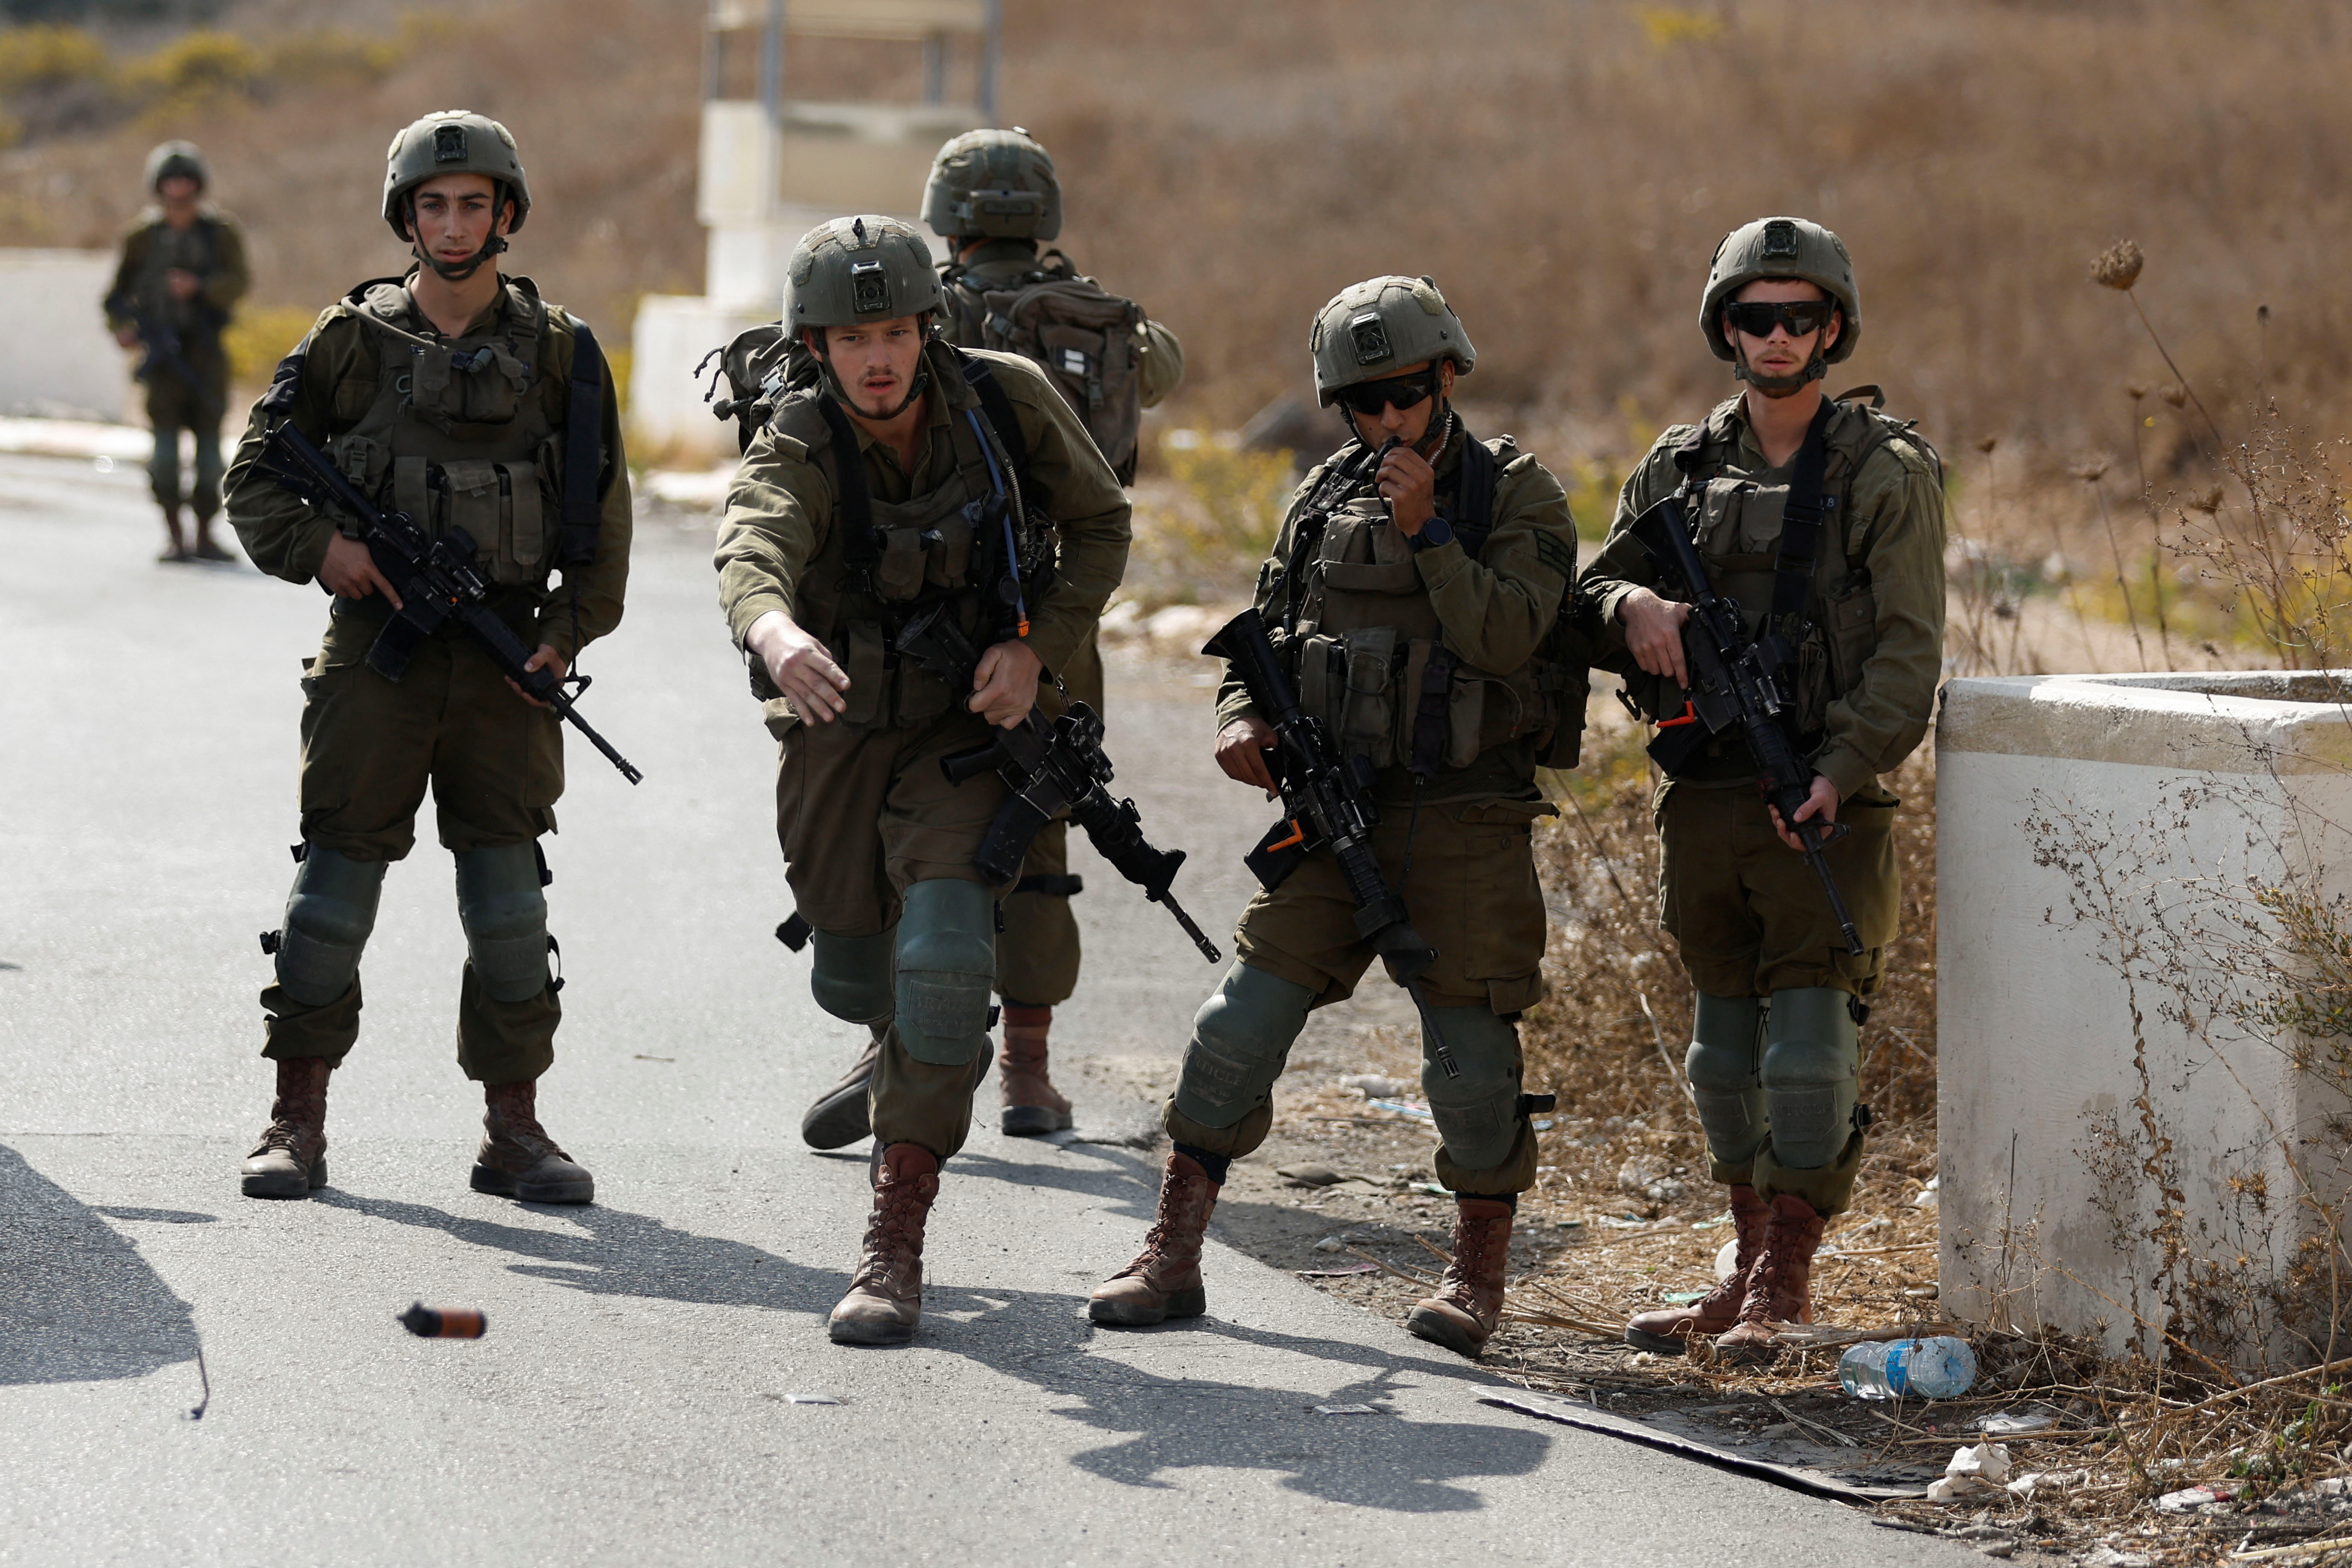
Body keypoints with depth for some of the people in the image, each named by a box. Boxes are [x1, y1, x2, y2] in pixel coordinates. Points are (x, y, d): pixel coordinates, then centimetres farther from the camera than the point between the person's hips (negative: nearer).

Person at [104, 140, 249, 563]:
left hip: (206, 349, 1)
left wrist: (198, 286, -24)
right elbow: (118, 290, 14)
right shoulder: (143, 236, 8)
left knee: (209, 439, 2)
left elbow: (239, 283, -8)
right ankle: (174, 535, -6)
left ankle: (205, 535, 12)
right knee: (166, 437, -9)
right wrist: (121, 326, -5)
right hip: (163, 351, 0)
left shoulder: (222, 232, 6)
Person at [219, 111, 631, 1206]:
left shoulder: (557, 353, 6)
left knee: (509, 896, 2)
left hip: (504, 659, 1)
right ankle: (298, 1121, 8)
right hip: (376, 650, -1)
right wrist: (323, 547, -11)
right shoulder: (351, 343, 3)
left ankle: (513, 1130, 10)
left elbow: (603, 521, 9)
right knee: (335, 880, -1)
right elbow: (255, 482, 7)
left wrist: (565, 635, -2)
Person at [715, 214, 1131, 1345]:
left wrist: (1039, 648, -15)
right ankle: (910, 1069, 57)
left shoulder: (1005, 399, -14)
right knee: (855, 977, 16)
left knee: (943, 954, -21)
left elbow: (1100, 525, 1)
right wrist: (773, 628, -66)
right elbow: (751, 551, -42)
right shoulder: (795, 454, -20)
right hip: (836, 731, 1)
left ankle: (894, 1249, -17)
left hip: (967, 729, -1)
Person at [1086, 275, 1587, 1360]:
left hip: (1467, 817, -3)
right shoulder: (1326, 499, 10)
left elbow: (1504, 639, -16)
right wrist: (1241, 718, -1)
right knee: (1242, 1024, -4)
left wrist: (1426, 529, -20)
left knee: (1472, 1050, -1)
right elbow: (1266, 630, 18)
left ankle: (1477, 1278, 16)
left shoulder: (1519, 496, -3)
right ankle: (1171, 1259, 3)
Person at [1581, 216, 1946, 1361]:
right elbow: (1587, 593, 14)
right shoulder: (1680, 467, 13)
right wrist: (1631, 605, -10)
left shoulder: (1887, 473, -1)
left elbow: (1907, 654, -7)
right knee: (1725, 1044, 11)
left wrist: (1840, 770, -20)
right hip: (1703, 795, 5)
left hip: (1826, 804, -5)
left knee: (1812, 1040, -7)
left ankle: (1788, 1283, 0)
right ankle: (1750, 1270, 20)